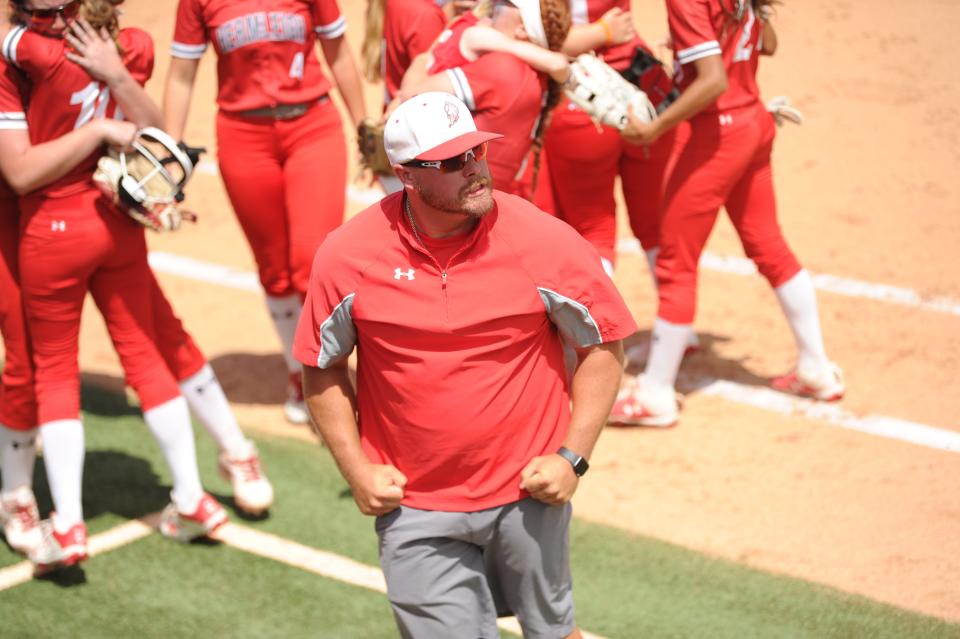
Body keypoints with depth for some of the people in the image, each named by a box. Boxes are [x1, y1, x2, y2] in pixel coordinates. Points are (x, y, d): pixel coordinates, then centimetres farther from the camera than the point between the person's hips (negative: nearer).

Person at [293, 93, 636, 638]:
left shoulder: (546, 240, -12)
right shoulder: (348, 255, -9)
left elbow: (604, 346, -1)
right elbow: (323, 366, 5)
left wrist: (572, 458, -7)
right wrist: (357, 470, -2)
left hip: (528, 490, 0)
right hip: (413, 503, 0)